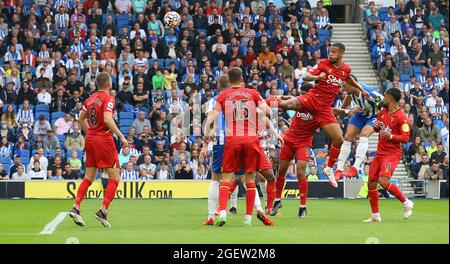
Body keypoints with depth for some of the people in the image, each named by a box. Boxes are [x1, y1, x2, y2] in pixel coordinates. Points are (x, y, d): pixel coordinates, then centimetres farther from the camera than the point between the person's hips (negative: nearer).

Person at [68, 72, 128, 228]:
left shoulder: (91, 98, 11)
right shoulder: (108, 99, -12)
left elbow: (81, 119, 19)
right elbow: (107, 120, -24)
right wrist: (121, 137, -19)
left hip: (90, 139, 7)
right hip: (104, 140, -7)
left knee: (89, 177, 12)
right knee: (114, 178, -1)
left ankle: (76, 208, 2)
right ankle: (103, 211, -10)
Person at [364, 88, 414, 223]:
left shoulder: (401, 117, -13)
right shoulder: (383, 112, 11)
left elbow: (406, 138, -15)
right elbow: (376, 129, 24)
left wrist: (390, 136, -27)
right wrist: (376, 126, 1)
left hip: (392, 154, -8)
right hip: (380, 153, 8)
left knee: (383, 180, -25)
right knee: (371, 183, 4)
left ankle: (407, 203, -9)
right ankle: (375, 215, 16)